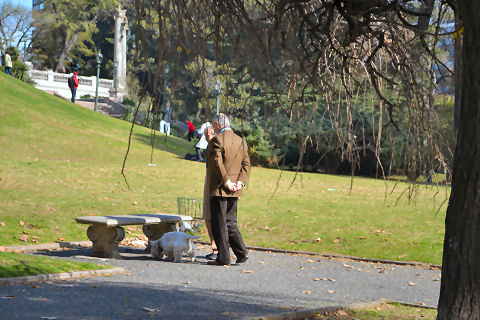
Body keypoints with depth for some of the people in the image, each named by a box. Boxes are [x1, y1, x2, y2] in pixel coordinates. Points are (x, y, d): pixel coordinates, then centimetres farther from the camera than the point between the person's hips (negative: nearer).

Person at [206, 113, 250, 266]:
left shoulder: (216, 140, -12)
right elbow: (246, 163, 8)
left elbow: (217, 163, -19)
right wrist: (240, 181, 0)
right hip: (234, 191, 7)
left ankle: (223, 257, 1)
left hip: (219, 189, -7)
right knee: (230, 221, 16)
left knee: (219, 223, -1)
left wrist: (227, 182, -16)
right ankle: (241, 252, 10)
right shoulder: (240, 141, 11)